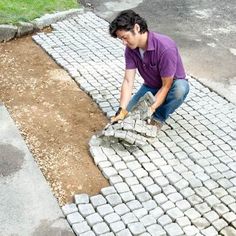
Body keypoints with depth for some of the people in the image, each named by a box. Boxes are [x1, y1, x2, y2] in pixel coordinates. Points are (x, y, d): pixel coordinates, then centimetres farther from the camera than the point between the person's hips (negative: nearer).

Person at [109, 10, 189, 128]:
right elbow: (128, 81, -18)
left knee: (180, 88, -39)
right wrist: (122, 111, -30)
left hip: (173, 84, -4)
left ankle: (157, 118, -15)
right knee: (128, 114, -12)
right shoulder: (131, 49, -15)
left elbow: (166, 86, -28)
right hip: (150, 87, 5)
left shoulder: (165, 47, -33)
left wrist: (151, 110, -36)